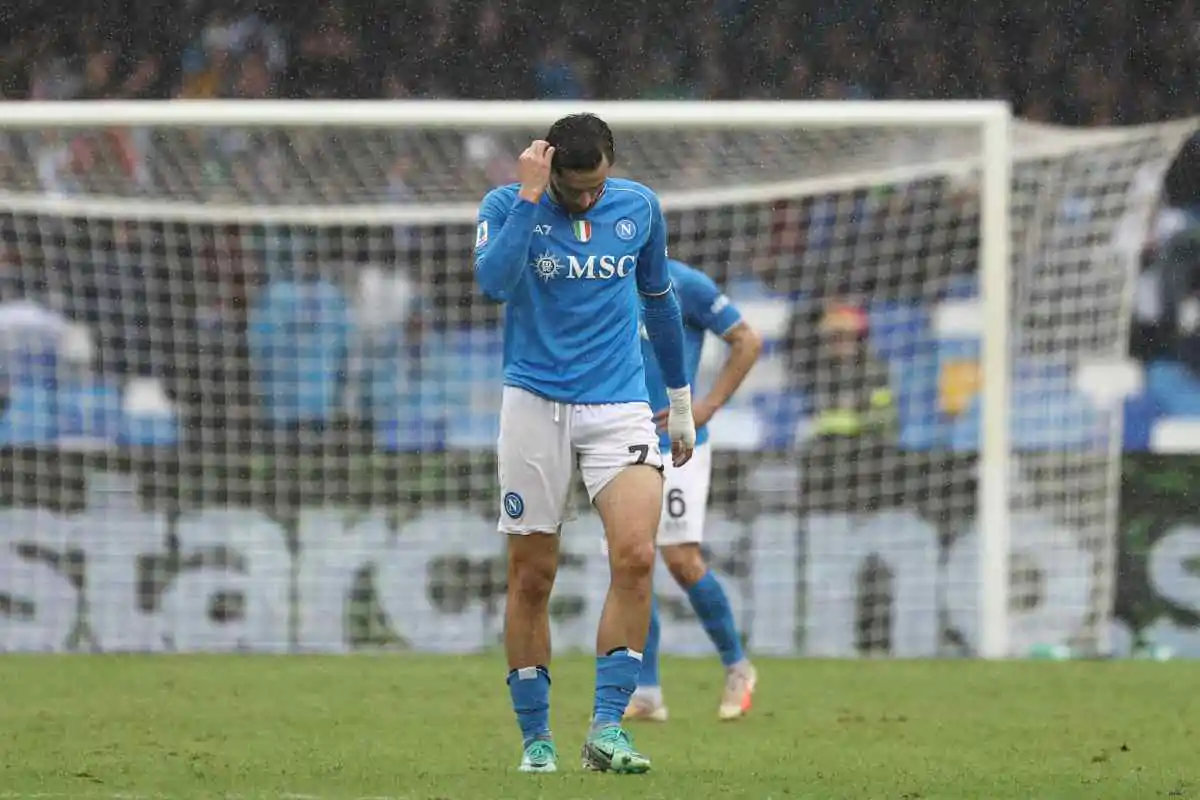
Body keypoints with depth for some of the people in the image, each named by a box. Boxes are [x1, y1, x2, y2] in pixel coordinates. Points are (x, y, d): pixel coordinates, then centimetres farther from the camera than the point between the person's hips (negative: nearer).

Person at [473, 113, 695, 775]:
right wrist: (530, 197, -23)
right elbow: (493, 282, -23)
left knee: (635, 556, -18)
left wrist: (681, 402, 23)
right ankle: (535, 738, 13)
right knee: (532, 576, 1)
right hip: (534, 404, -1)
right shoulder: (507, 205, -4)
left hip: (619, 408, 1)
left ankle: (607, 728, -15)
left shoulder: (639, 207, 5)